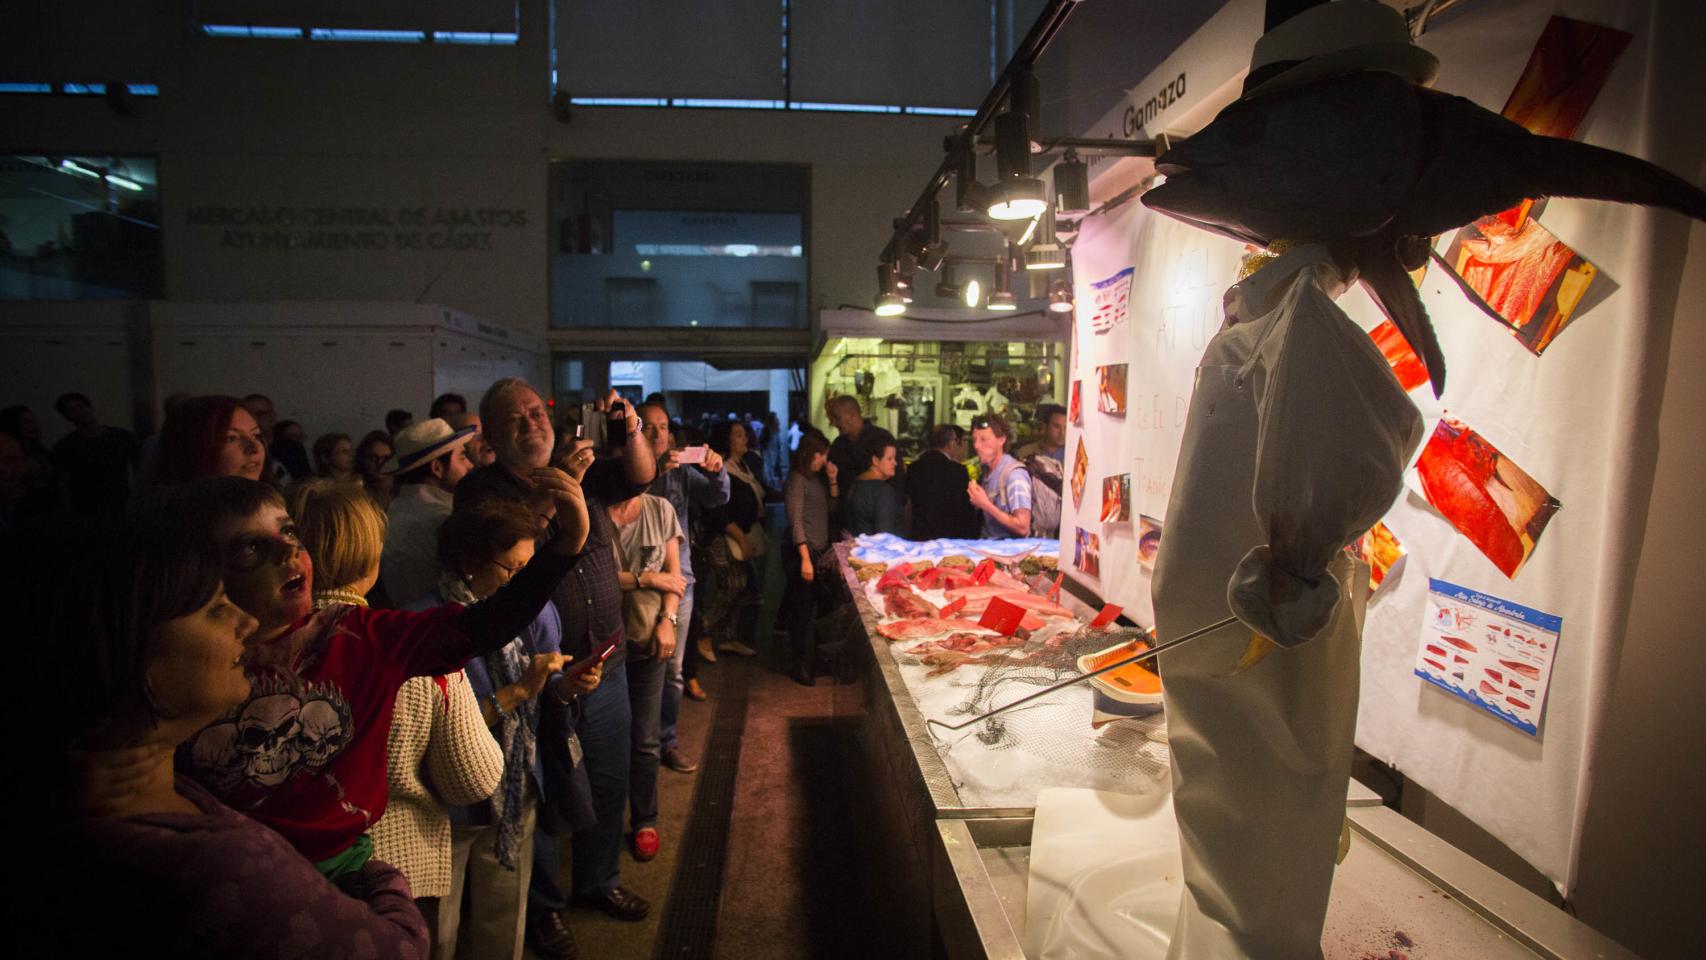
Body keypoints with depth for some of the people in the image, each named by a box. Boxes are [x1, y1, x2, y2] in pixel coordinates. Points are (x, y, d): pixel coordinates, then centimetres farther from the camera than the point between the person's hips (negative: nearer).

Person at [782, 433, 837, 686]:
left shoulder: (816, 480, 13)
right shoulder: (797, 480, -11)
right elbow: (796, 522, -17)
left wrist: (833, 481, 2)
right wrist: (805, 558, -23)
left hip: (820, 552, 8)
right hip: (803, 553, -7)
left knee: (811, 609, 16)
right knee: (803, 611, -3)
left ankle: (812, 660, 32)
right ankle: (803, 668, 3)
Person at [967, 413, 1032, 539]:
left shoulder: (1015, 474, -14)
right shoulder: (987, 470, 9)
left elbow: (1023, 527, -20)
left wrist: (985, 504, -19)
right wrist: (976, 501, 5)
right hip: (989, 544, 7)